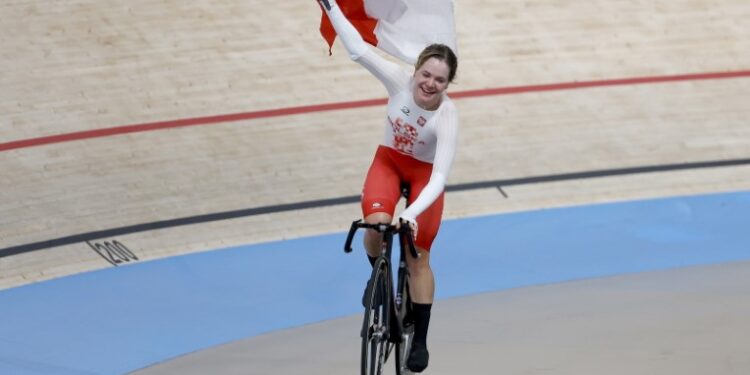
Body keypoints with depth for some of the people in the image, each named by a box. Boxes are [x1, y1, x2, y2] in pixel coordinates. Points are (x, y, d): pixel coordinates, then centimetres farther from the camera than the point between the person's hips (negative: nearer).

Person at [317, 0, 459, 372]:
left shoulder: (447, 116, -32)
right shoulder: (400, 81, -26)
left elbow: (439, 177, -37)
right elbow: (358, 49, -27)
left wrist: (412, 213, -50)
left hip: (425, 172, -2)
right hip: (389, 160, 2)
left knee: (418, 255, 0)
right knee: (376, 224, -26)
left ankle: (420, 341, 14)